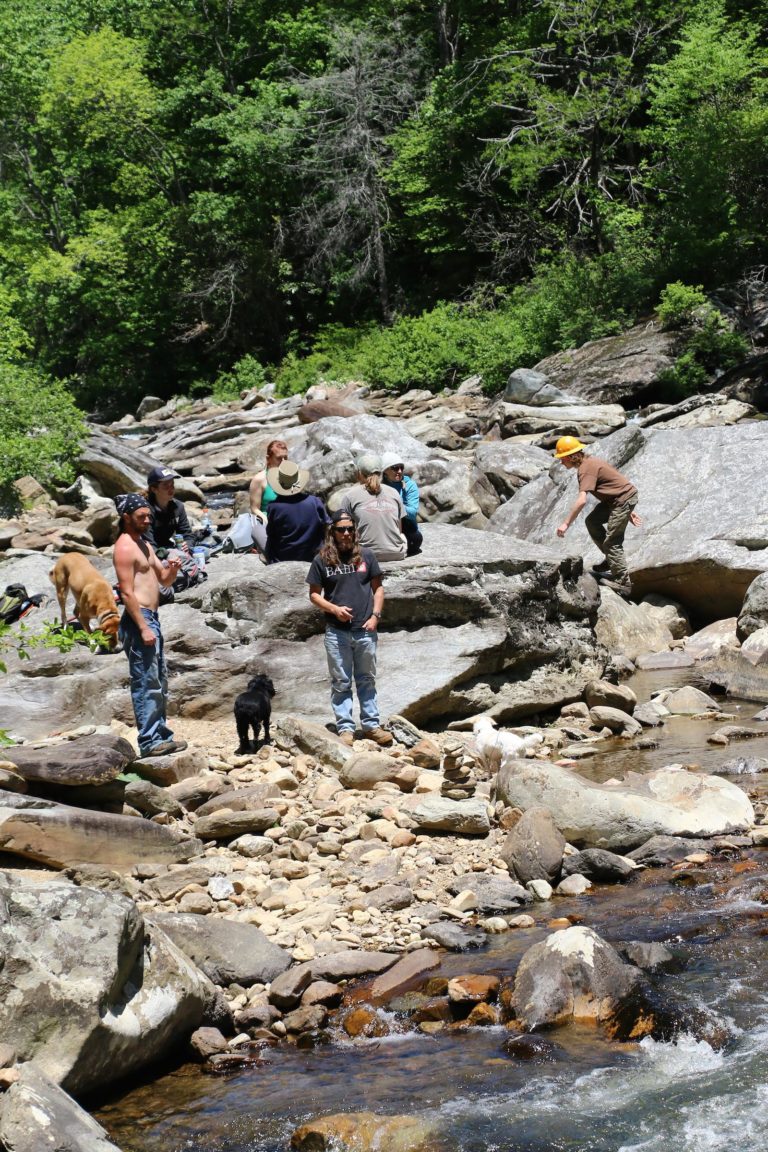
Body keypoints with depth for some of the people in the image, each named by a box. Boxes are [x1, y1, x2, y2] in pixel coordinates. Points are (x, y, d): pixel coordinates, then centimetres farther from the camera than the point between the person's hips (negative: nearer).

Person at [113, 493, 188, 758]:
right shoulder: (125, 547, -12)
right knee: (146, 684, -9)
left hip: (151, 617, 10)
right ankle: (149, 741, -7)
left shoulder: (144, 544, 17)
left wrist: (172, 568, -2)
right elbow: (127, 592, -18)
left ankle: (161, 733, 22)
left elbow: (164, 581, 21)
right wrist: (143, 628, -22)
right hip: (138, 619, -10)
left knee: (159, 683, 15)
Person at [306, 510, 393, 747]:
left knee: (367, 680, 11)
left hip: (365, 630, 1)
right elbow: (314, 594, 4)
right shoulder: (322, 560, 0)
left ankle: (371, 725, 17)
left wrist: (375, 616, -4)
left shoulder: (366, 556, 4)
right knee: (341, 682, 5)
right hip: (337, 631, -1)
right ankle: (345, 728, 10)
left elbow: (378, 587, 8)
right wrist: (334, 609, -12)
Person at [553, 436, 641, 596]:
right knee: (592, 522, 15)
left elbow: (581, 500, -30)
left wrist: (566, 523, -28)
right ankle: (611, 559, 24)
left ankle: (623, 583, -2)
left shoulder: (586, 469, -19)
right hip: (615, 499, 10)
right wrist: (628, 511, 21)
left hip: (624, 499, -10)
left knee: (612, 541, -6)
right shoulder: (591, 461, 12)